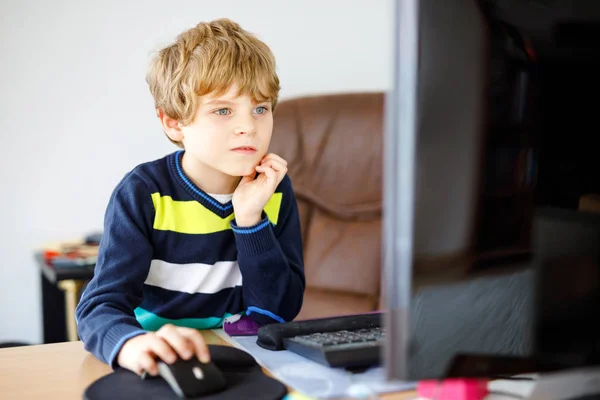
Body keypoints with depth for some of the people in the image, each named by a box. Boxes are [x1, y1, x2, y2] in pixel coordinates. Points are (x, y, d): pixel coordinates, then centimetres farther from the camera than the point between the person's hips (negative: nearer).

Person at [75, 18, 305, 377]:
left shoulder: (274, 190, -1)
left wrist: (250, 220, -16)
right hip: (163, 369, -1)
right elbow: (99, 305, -20)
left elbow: (280, 311, -4)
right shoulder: (144, 194, -10)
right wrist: (132, 344, -41)